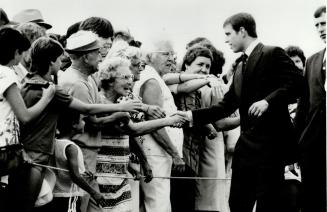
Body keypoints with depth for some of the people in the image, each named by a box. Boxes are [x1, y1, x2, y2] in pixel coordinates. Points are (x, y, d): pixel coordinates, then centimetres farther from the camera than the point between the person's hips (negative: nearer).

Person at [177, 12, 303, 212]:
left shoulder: (273, 54, -4)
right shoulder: (240, 69, 20)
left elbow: (296, 83, -14)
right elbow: (226, 106, 19)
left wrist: (268, 100, -24)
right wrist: (193, 115, 10)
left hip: (270, 141, -8)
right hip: (247, 144, 8)